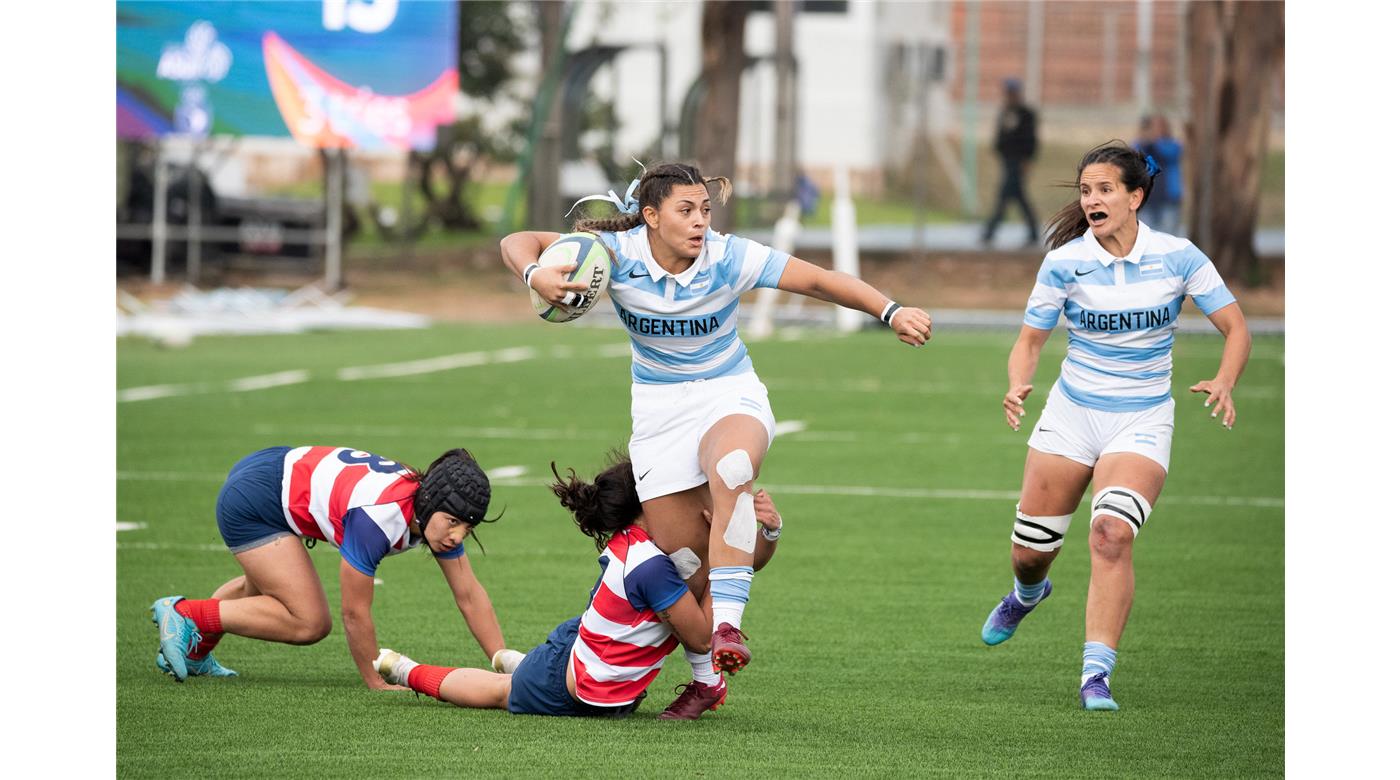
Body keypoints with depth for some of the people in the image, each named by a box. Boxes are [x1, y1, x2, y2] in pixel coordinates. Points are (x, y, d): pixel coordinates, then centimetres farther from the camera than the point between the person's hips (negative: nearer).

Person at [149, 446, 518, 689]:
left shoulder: (441, 509, -11)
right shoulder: (380, 515, -35)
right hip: (250, 498, -10)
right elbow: (355, 612, -26)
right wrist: (376, 682, -16)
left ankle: (193, 652, 52)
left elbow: (469, 594, -3)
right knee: (309, 623, -13)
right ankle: (184, 614, -2)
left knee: (264, 591, 33)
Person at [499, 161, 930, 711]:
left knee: (731, 467, -39)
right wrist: (536, 277, -33)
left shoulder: (729, 258, -15)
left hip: (731, 396, -2)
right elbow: (517, 243, -10)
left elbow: (819, 280, -14)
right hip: (659, 410, 2)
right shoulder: (618, 254, -13)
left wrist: (891, 312, -26)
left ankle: (727, 625, -41)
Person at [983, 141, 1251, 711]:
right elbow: (1030, 341, 2)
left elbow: (1236, 328, -4)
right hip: (1071, 413, 2)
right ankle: (1028, 592, 45)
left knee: (1112, 532, -26)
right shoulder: (1065, 263, -7)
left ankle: (1096, 672, -24)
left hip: (1141, 422, -2)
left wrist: (1224, 383, -23)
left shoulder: (1177, 257, -9)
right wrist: (1018, 386, -20)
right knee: (1030, 550, 5)